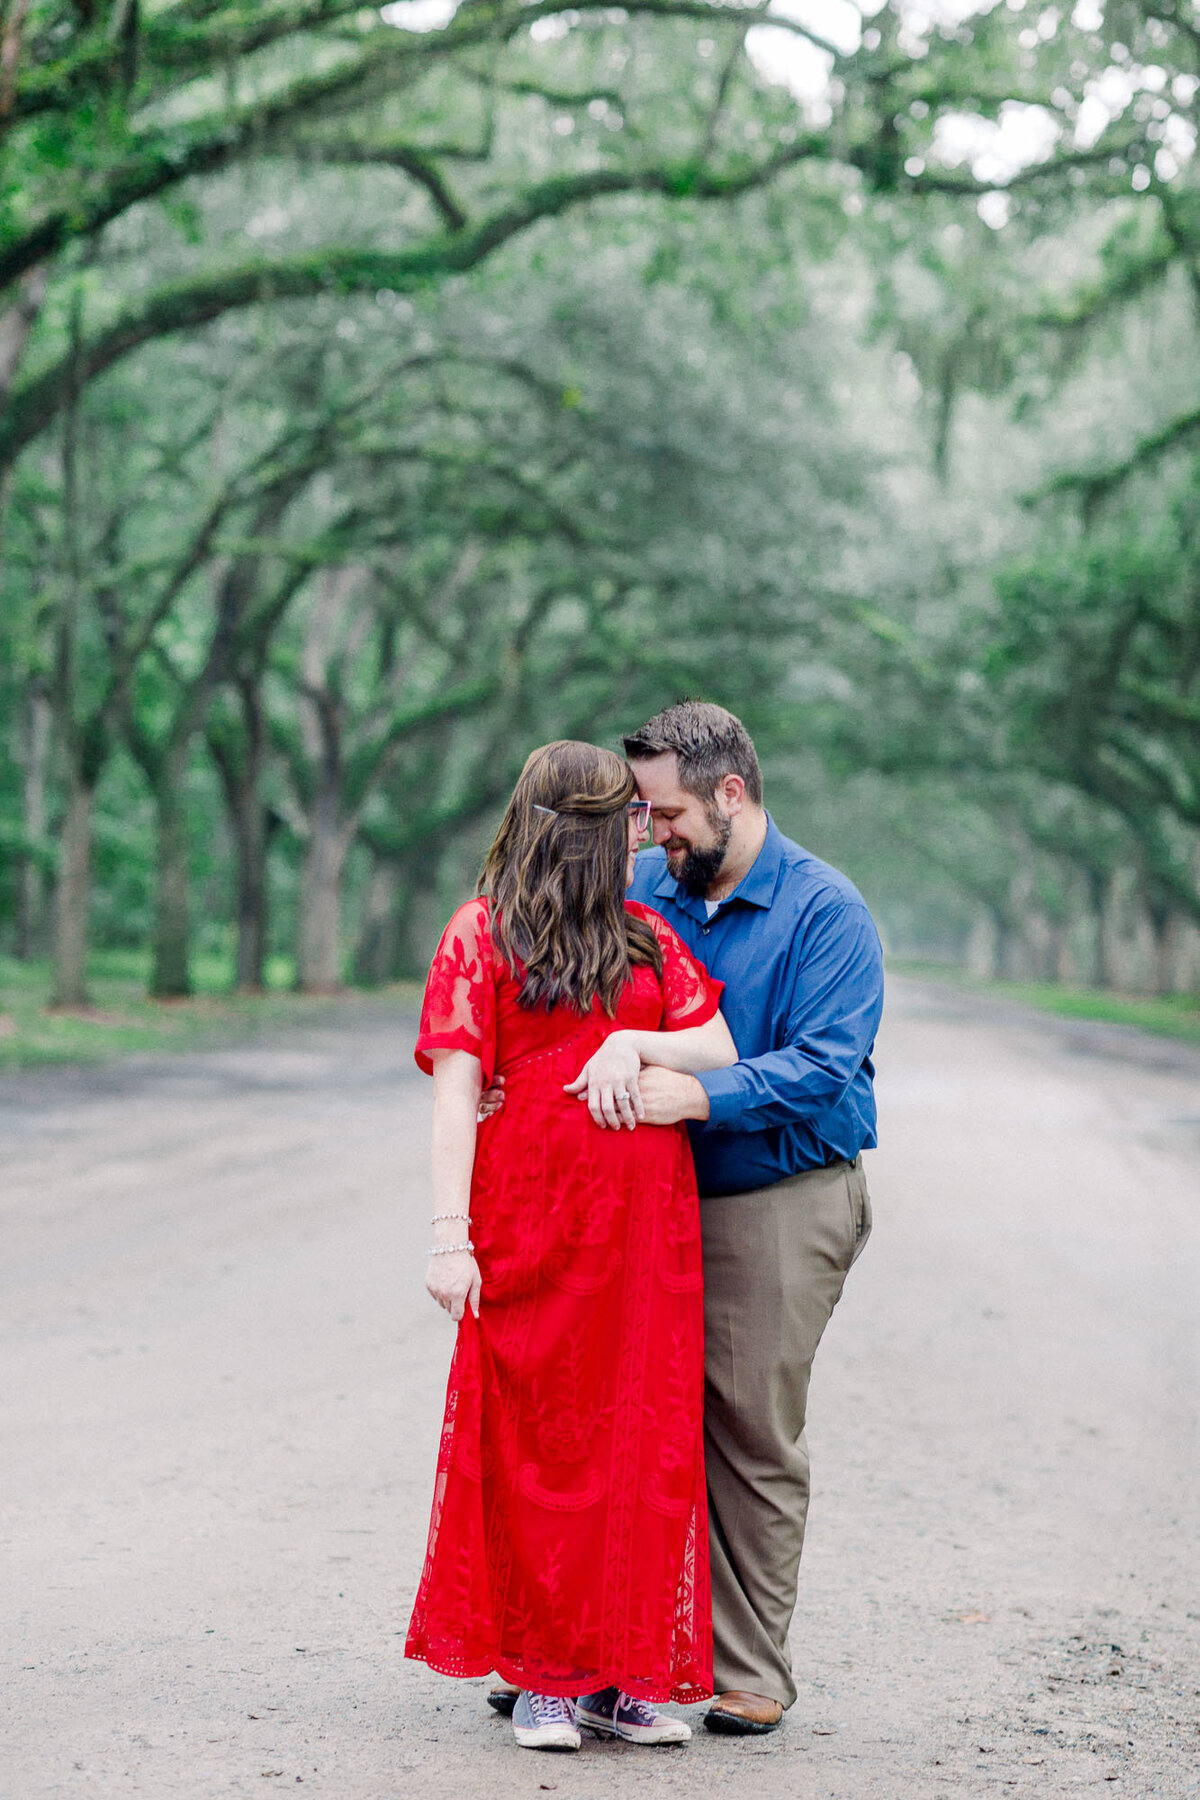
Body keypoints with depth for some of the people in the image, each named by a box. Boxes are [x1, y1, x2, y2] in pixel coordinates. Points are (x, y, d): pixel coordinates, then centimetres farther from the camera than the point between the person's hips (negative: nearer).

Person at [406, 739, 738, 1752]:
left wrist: (635, 1043, -8)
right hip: (530, 1215, -4)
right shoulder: (482, 935, 2)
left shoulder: (649, 937, 16)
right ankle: (544, 1677, 7)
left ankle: (619, 1674, 10)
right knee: (537, 1436, -1)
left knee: (645, 1435, 3)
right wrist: (451, 1234, -12)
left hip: (650, 1220, 4)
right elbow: (455, 1096, -4)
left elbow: (719, 1052, 11)